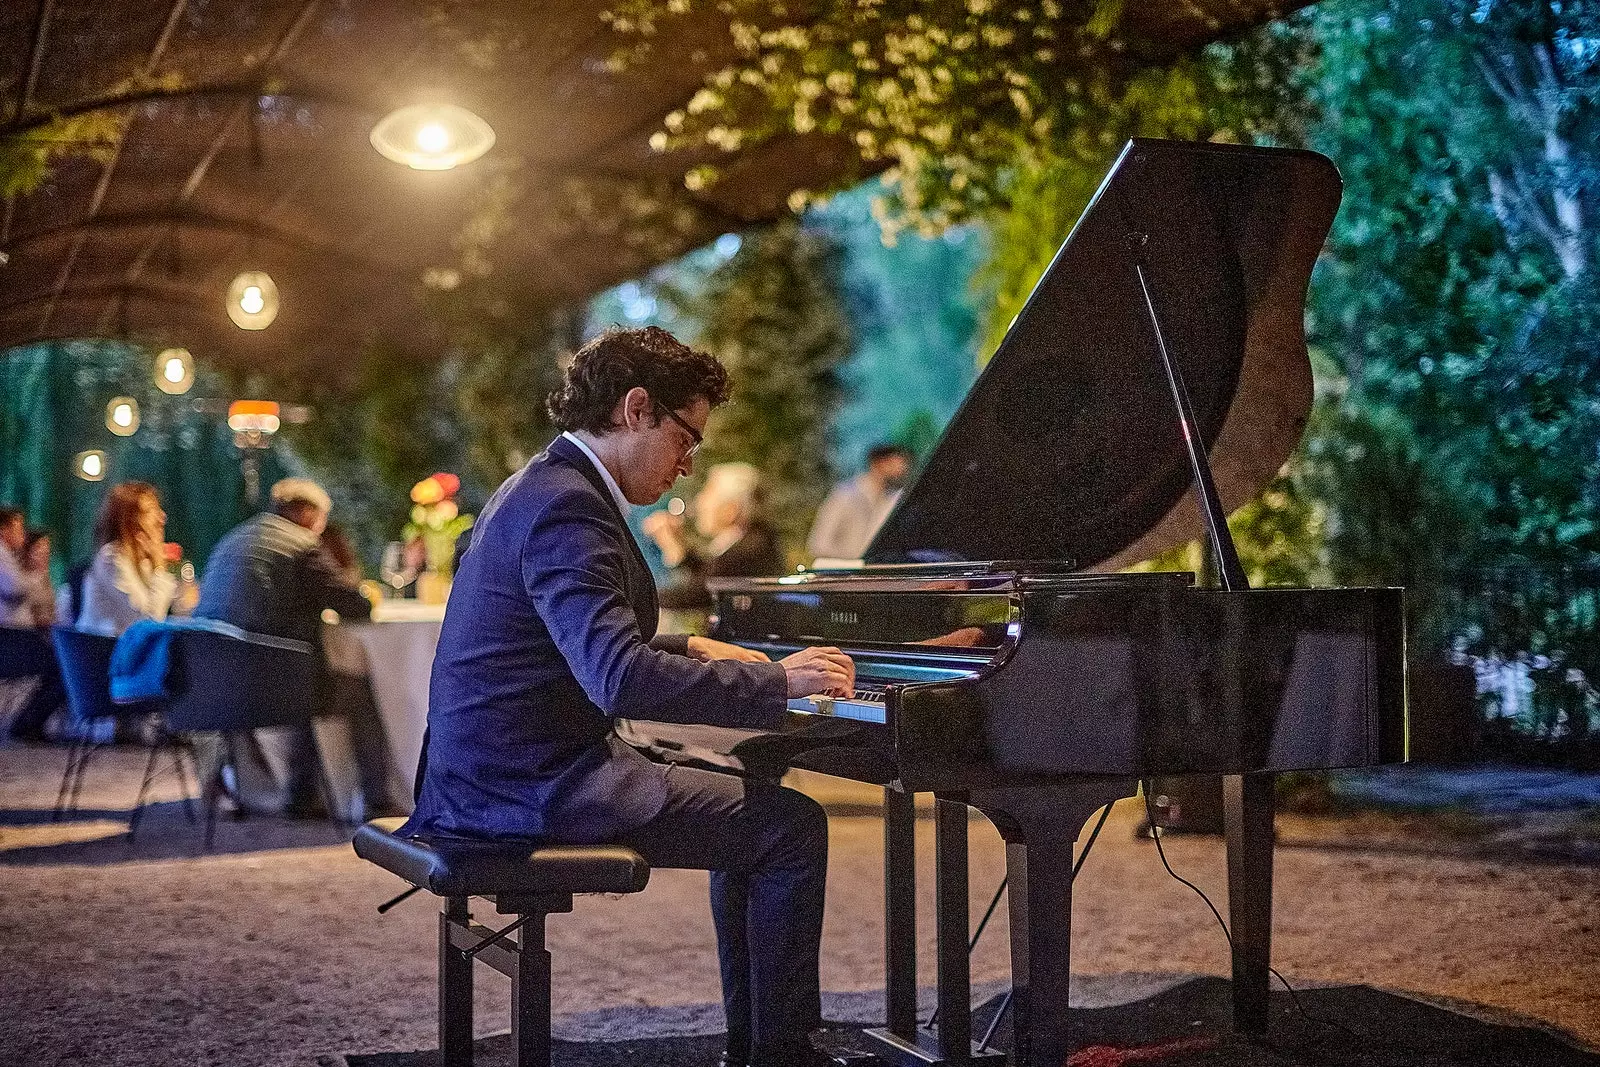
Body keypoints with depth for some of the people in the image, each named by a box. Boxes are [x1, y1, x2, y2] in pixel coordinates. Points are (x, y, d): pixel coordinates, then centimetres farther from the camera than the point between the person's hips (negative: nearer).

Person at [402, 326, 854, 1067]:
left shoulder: (543, 488, 15)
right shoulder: (568, 509, -19)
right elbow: (620, 678, -32)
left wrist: (692, 651, 19)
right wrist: (777, 684, -25)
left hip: (505, 769, 11)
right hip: (537, 783, -11)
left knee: (752, 805, 22)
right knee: (792, 825, -11)